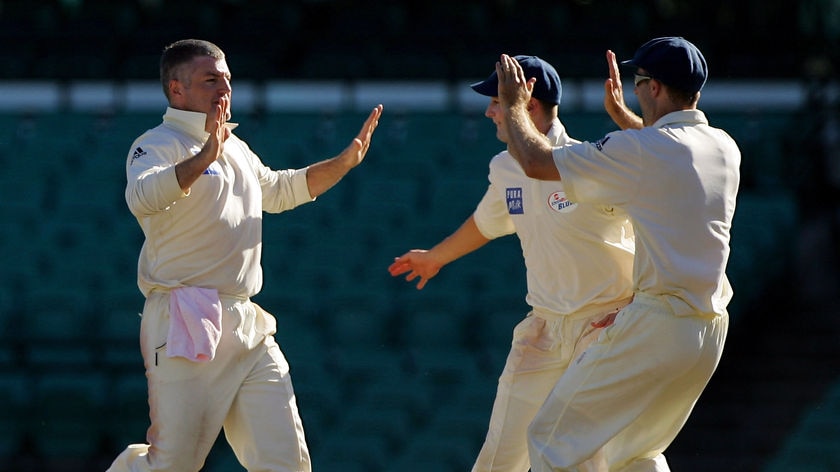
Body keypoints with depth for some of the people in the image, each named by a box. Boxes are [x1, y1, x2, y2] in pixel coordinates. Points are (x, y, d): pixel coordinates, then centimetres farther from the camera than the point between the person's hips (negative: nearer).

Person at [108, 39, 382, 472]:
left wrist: (345, 162, 28)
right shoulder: (159, 145, -7)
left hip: (249, 331, 8)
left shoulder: (234, 148, 20)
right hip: (186, 330, -8)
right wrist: (204, 157, -42)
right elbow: (142, 197, -30)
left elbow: (280, 189, 39)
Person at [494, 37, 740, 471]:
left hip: (655, 326, -8)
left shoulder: (640, 150, -13)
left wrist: (513, 105, 11)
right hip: (709, 334, 8)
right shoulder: (726, 149, 10)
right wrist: (620, 113, 43)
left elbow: (536, 162, -7)